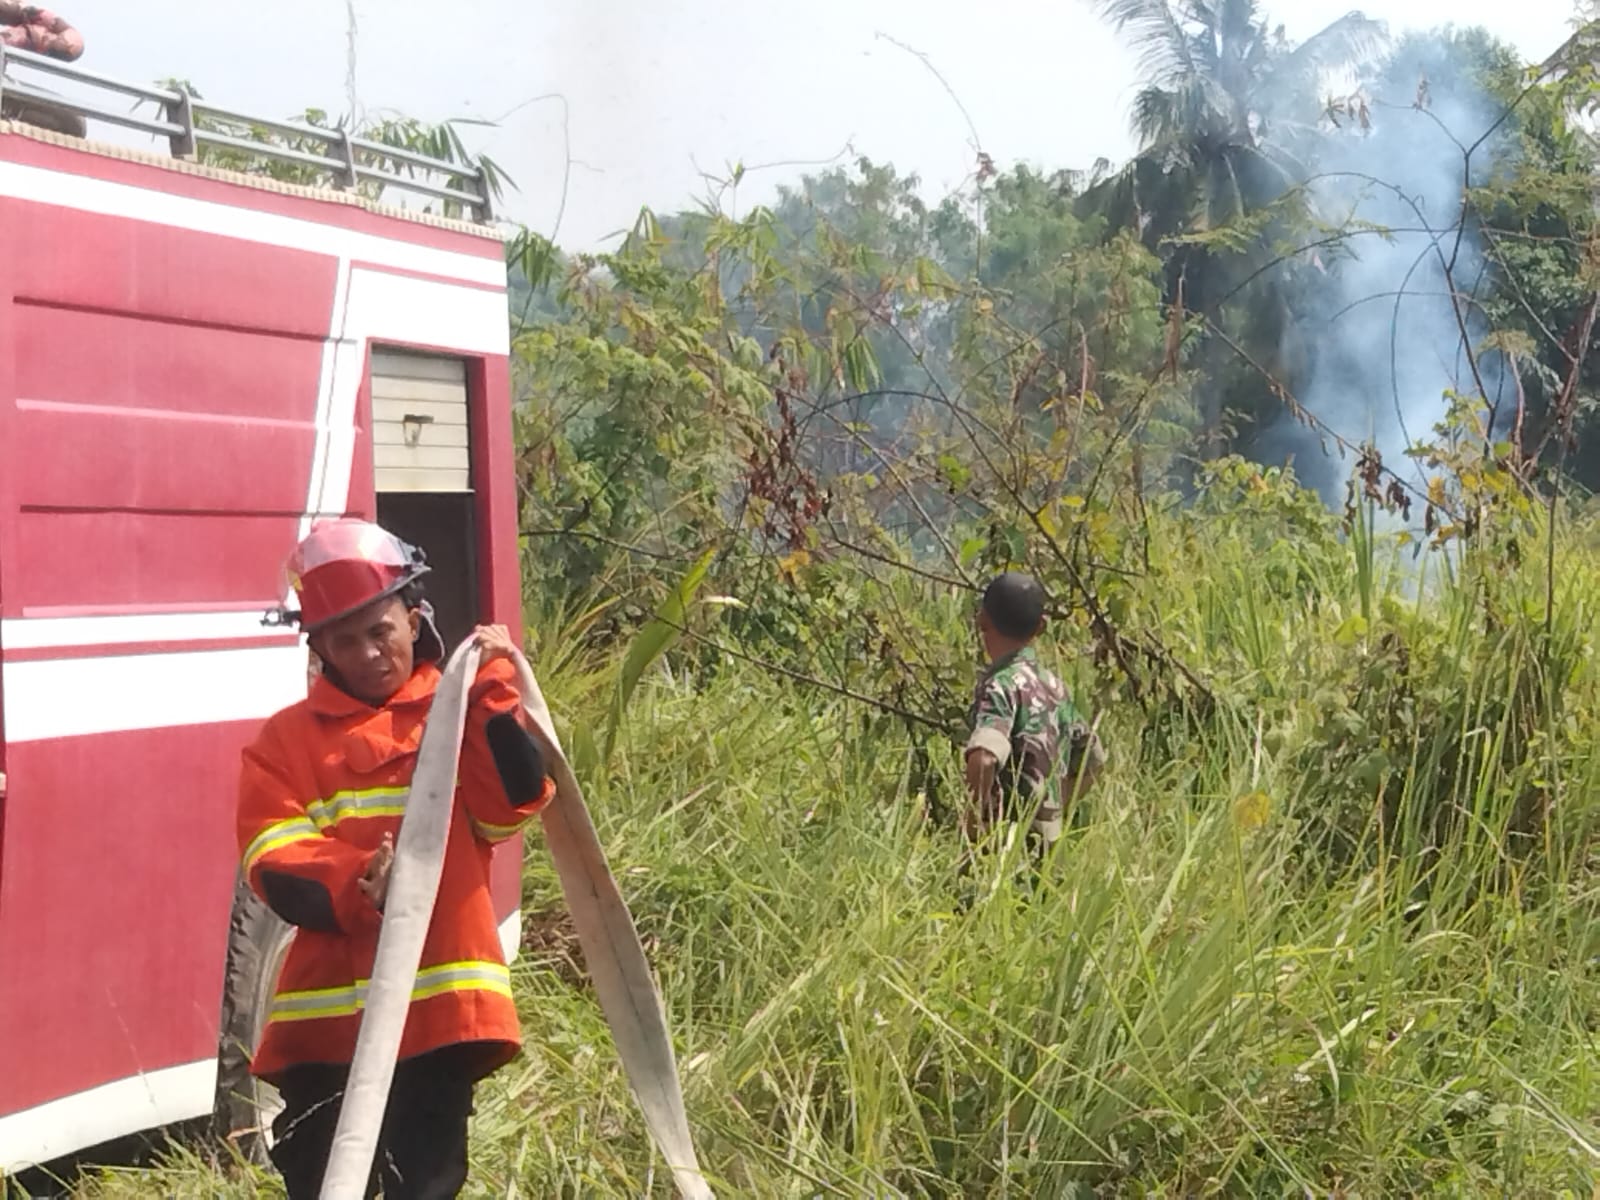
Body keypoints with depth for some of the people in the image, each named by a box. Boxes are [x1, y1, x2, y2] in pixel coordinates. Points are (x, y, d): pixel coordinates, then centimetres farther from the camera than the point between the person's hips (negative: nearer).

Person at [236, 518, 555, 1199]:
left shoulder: (460, 715, 8)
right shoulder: (287, 741, 8)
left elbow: (511, 805, -7)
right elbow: (275, 867, -4)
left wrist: (492, 696, -15)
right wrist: (357, 883, -22)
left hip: (440, 1007, -1)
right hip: (327, 1013, 1)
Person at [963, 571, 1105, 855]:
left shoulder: (1001, 683, -14)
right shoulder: (1053, 685, 11)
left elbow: (984, 759, -32)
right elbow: (1092, 760, 25)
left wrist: (974, 821, -19)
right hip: (1047, 839, 8)